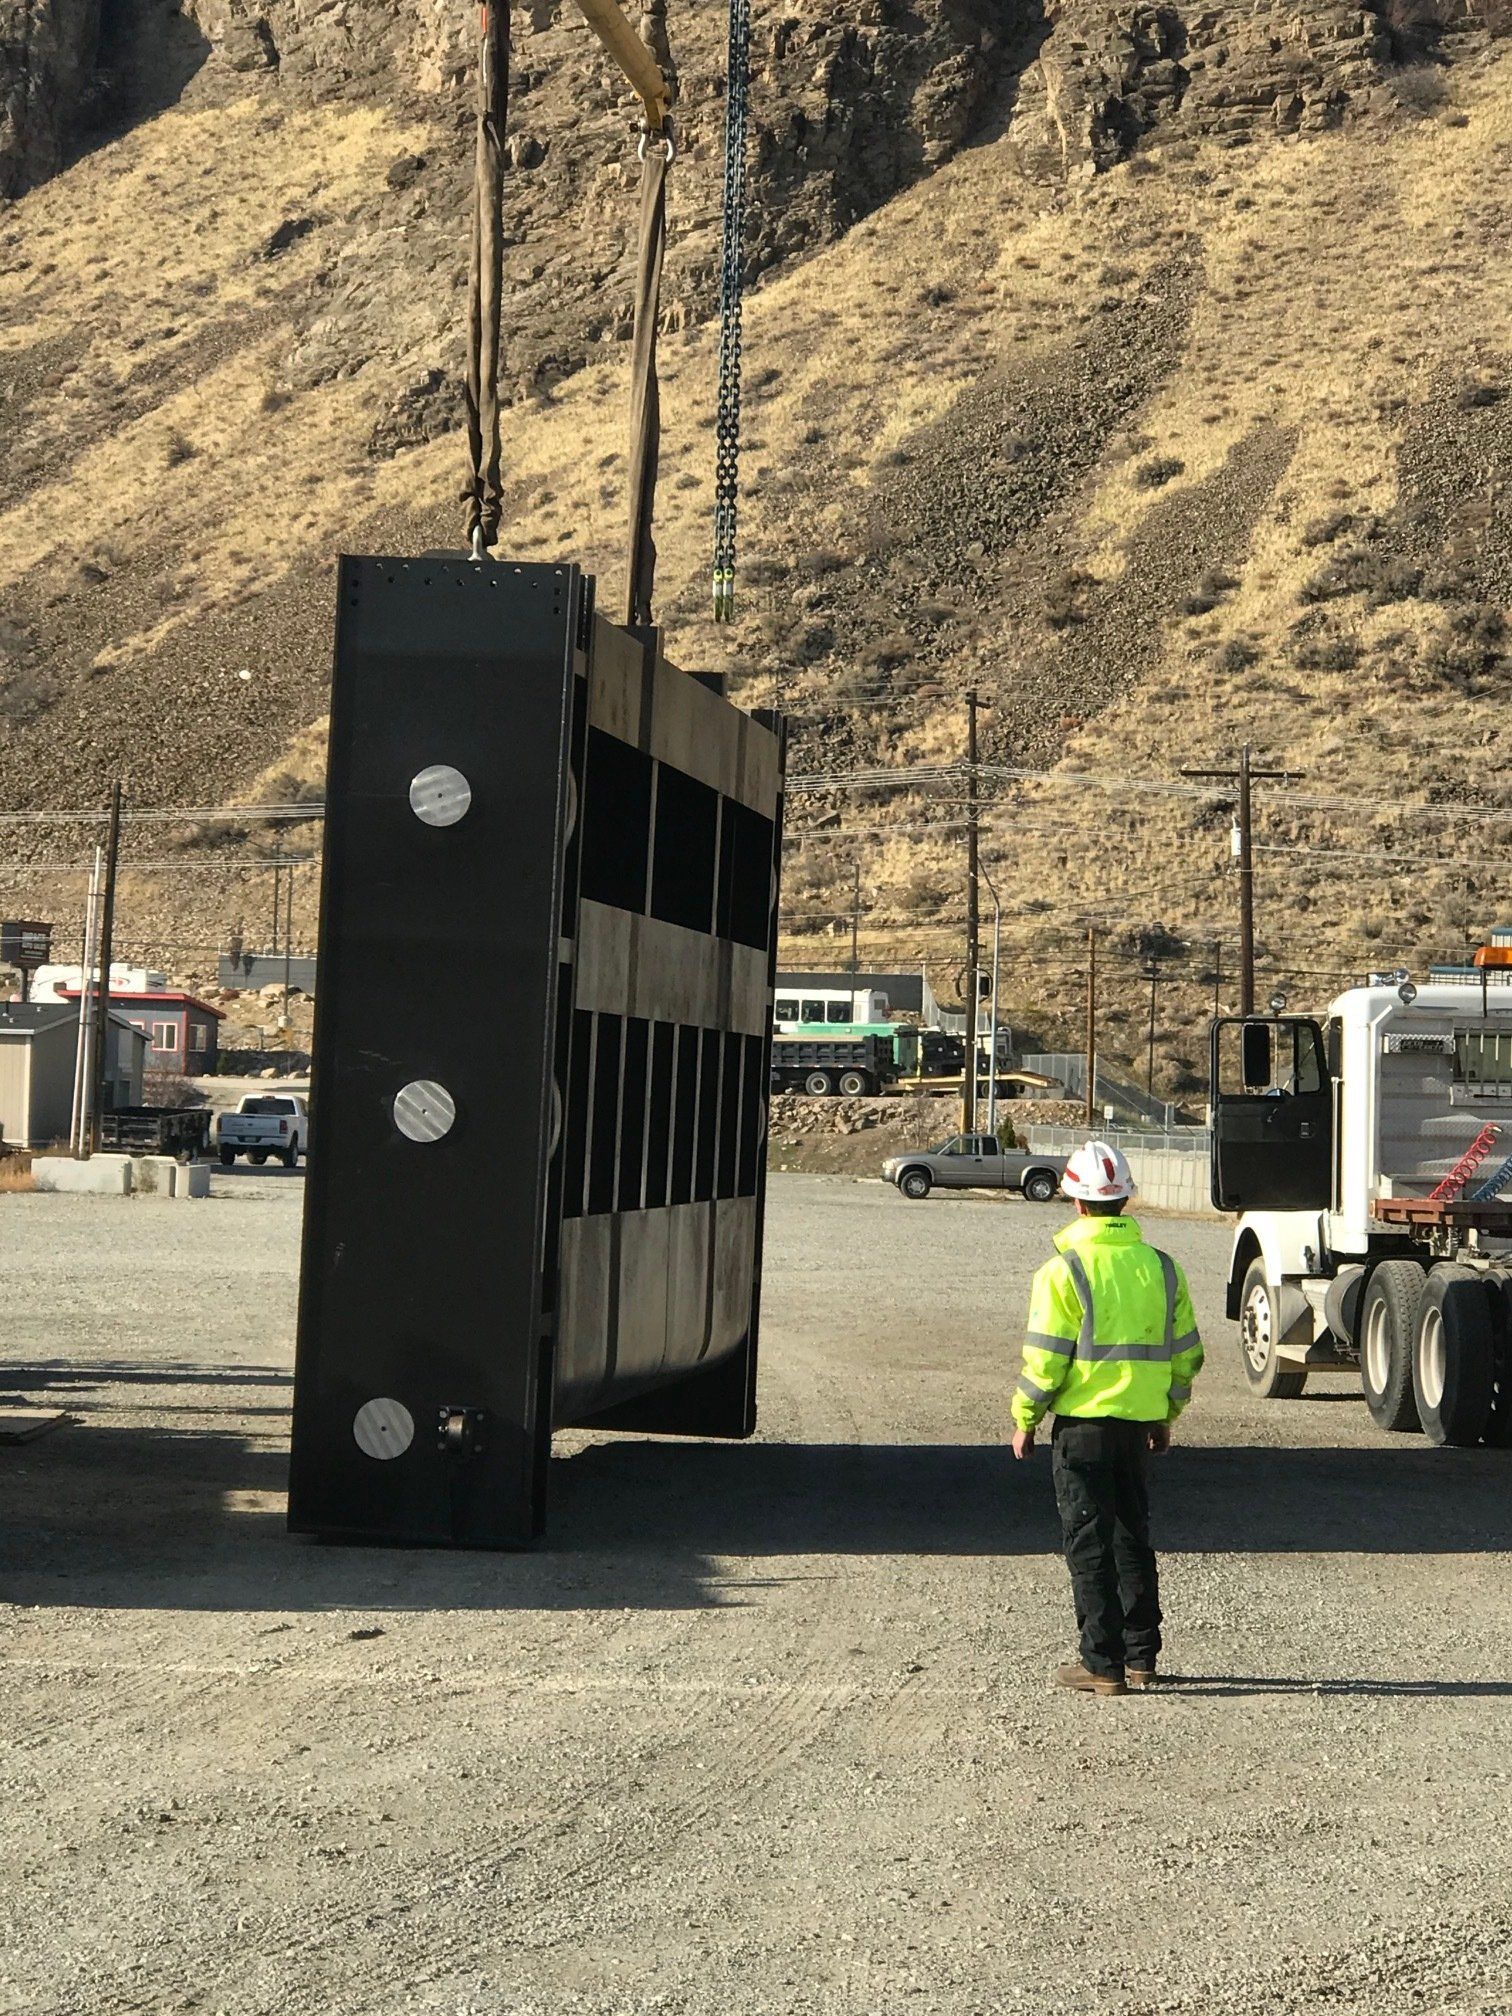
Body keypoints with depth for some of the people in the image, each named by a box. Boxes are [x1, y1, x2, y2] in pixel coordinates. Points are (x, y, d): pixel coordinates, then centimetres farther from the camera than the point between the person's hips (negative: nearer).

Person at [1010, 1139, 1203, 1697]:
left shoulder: (1064, 1270, -12)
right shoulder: (1160, 1267, 5)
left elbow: (1045, 1359, -13)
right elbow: (1185, 1354, 10)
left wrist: (1025, 1420, 0)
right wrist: (1164, 1417, 22)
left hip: (1083, 1421, -5)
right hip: (1139, 1420, 5)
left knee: (1089, 1543, 1)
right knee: (1132, 1537, 17)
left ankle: (1103, 1665, 1)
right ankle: (1142, 1657, 22)